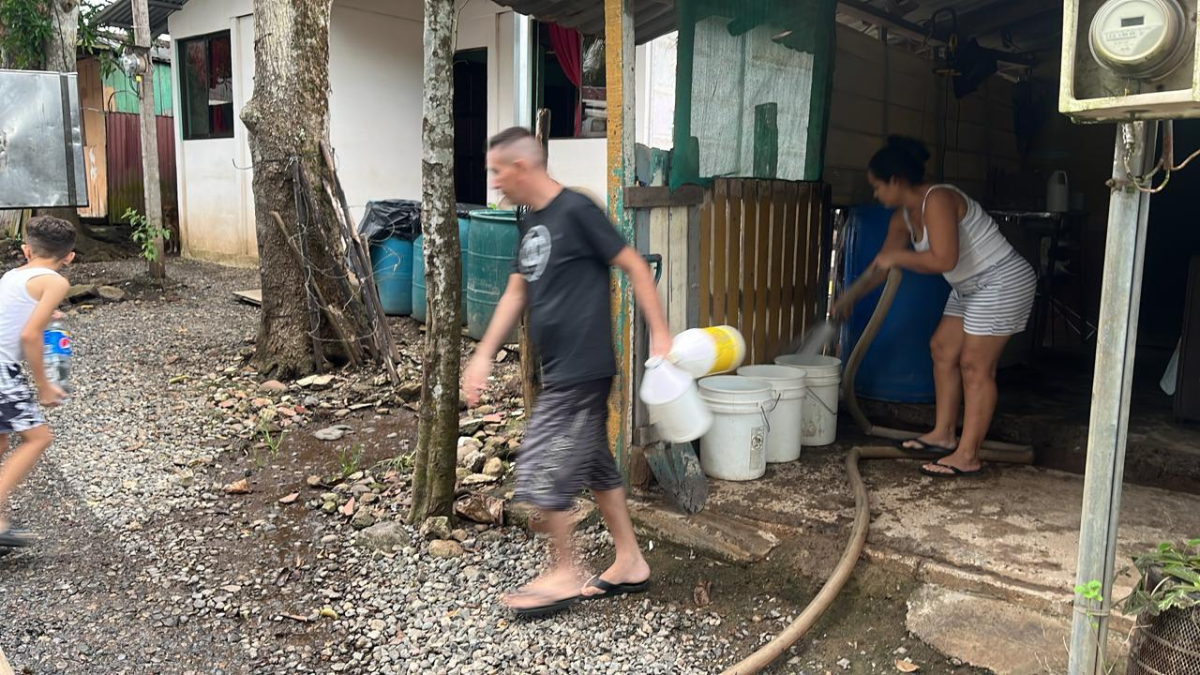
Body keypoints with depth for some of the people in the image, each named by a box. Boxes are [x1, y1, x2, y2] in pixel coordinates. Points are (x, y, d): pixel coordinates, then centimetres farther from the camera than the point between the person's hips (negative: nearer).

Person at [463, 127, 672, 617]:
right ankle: (630, 563, 28)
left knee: (542, 473, -3)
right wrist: (484, 355, 13)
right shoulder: (530, 223, 13)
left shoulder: (576, 210, -14)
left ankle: (564, 575, 14)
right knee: (594, 465, 15)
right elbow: (516, 293, 17)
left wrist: (660, 334, -15)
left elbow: (635, 266, -12)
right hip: (561, 371, 9)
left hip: (582, 370, -9)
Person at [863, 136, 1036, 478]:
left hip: (1002, 282, -10)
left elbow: (944, 260, -32)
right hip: (971, 288, 10)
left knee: (975, 365, -9)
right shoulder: (904, 216, 5)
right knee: (943, 349, 12)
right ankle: (944, 434, 22)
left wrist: (898, 257, -19)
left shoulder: (937, 200, -23)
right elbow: (884, 262, 13)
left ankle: (967, 456, -3)